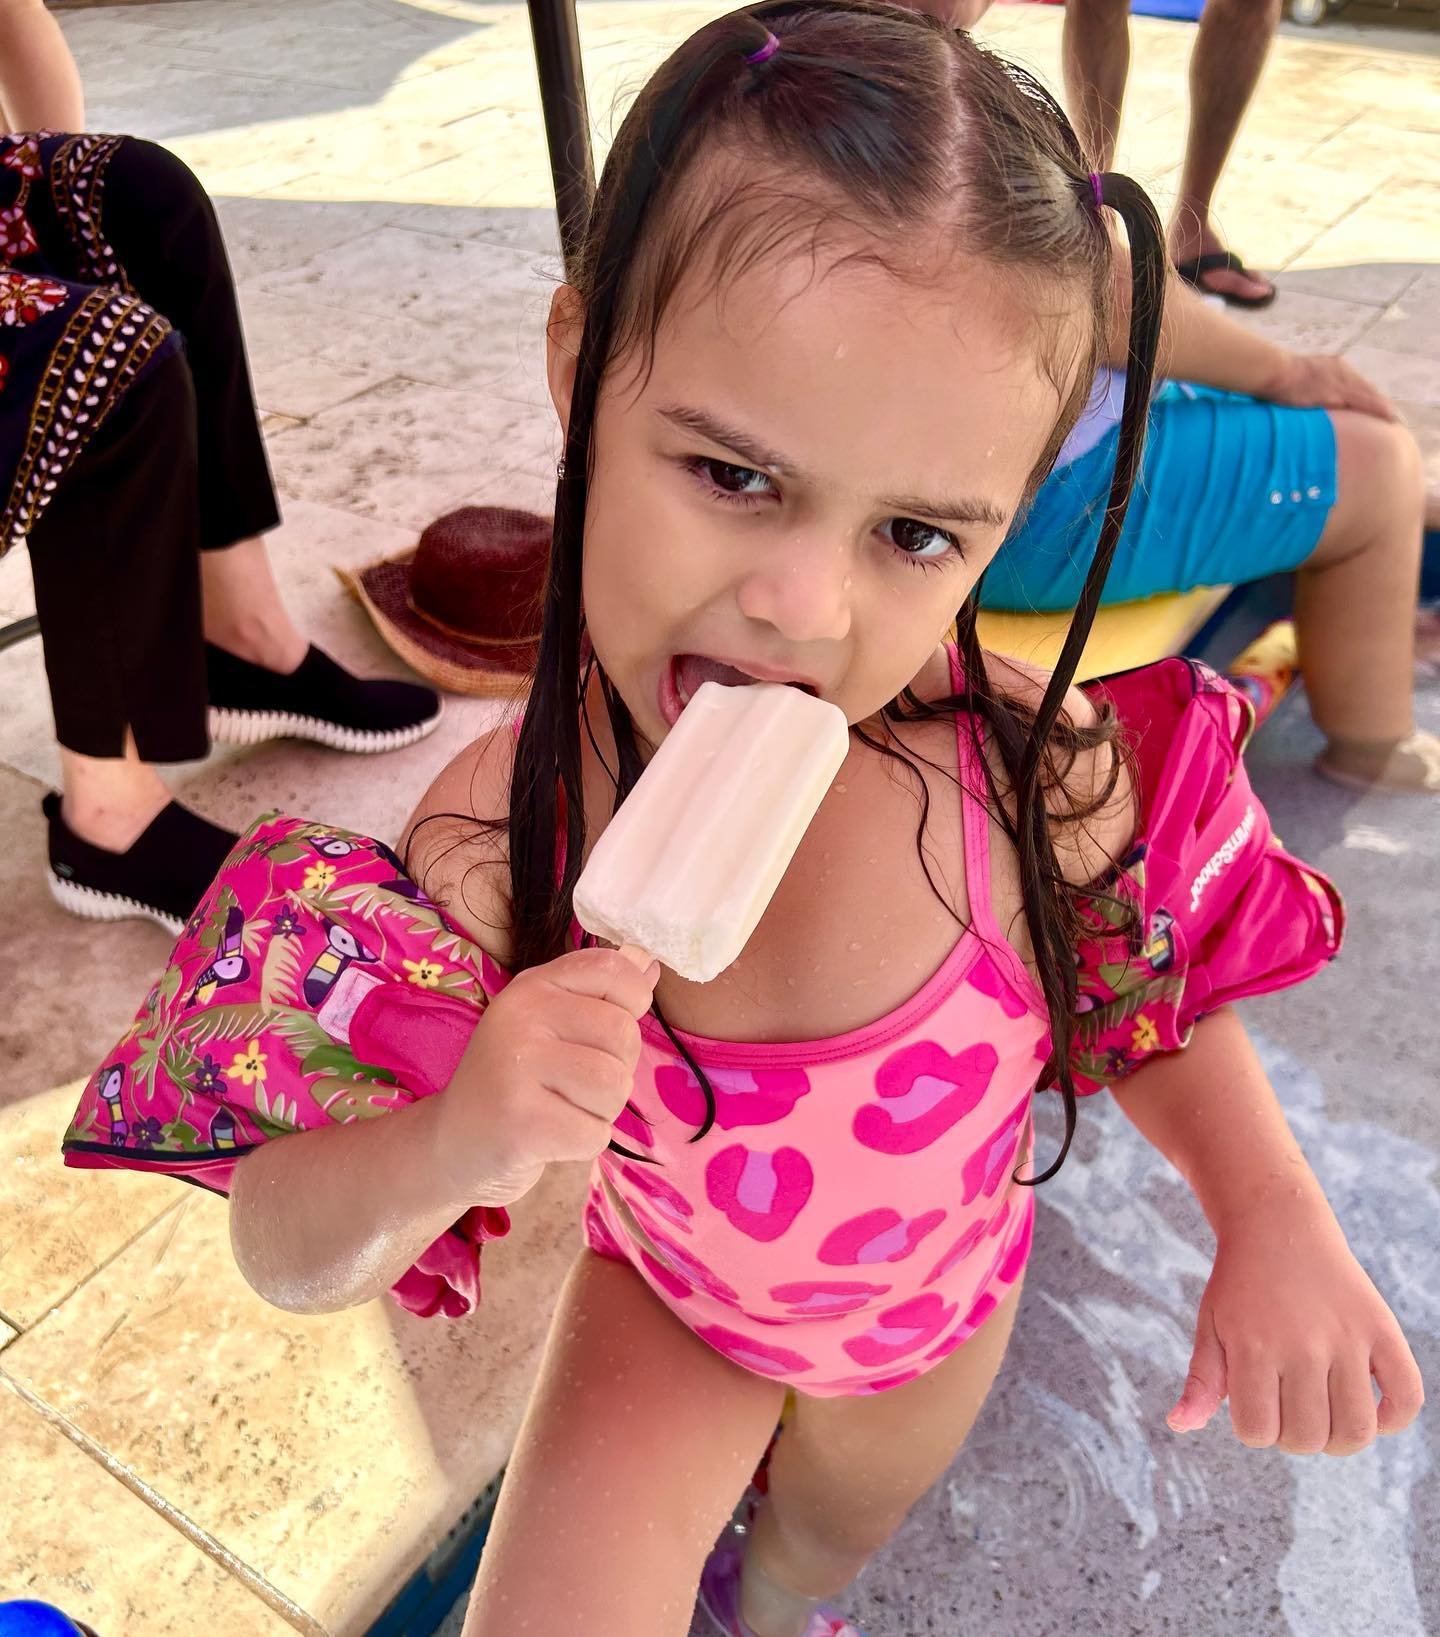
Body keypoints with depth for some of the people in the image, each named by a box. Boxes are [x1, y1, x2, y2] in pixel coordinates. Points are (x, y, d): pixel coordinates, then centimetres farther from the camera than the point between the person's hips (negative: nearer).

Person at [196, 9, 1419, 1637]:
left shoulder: (1038, 769, -34)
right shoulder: (501, 834, -34)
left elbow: (1155, 988, -10)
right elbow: (287, 1255, -24)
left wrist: (1275, 1215, -25)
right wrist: (447, 1150, -45)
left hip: (938, 1299, 2)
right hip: (667, 1296, -1)